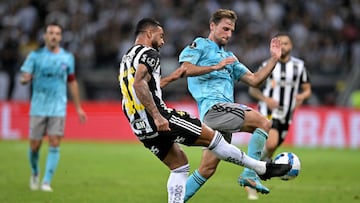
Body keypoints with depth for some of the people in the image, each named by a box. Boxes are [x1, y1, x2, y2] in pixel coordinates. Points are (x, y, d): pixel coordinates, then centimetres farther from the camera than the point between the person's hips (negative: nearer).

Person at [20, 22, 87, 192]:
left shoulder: (67, 57, 6)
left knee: (54, 144, -11)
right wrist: (25, 79, -31)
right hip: (38, 107, -1)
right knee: (35, 145, 1)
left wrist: (78, 107, 16)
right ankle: (35, 174, 29)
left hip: (58, 108, 1)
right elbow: (24, 78, -5)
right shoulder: (35, 56, 0)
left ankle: (46, 182, -8)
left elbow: (72, 82, 15)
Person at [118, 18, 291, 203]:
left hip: (140, 128, 9)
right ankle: (263, 168, 6)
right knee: (211, 137, 0)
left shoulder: (127, 58, 21)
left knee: (179, 166, 19)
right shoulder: (149, 53, -7)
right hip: (161, 121, -9)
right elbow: (139, 84, -24)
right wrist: (157, 117, -27)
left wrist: (170, 78, 32)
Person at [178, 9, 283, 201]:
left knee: (207, 169, 5)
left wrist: (273, 59, 18)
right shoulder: (200, 45, 7)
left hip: (224, 110, 9)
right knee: (263, 122, -20)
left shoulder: (229, 57, 31)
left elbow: (254, 80, 25)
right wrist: (215, 67, -15)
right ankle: (250, 174, -23)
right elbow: (185, 69, -11)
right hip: (213, 106, -9)